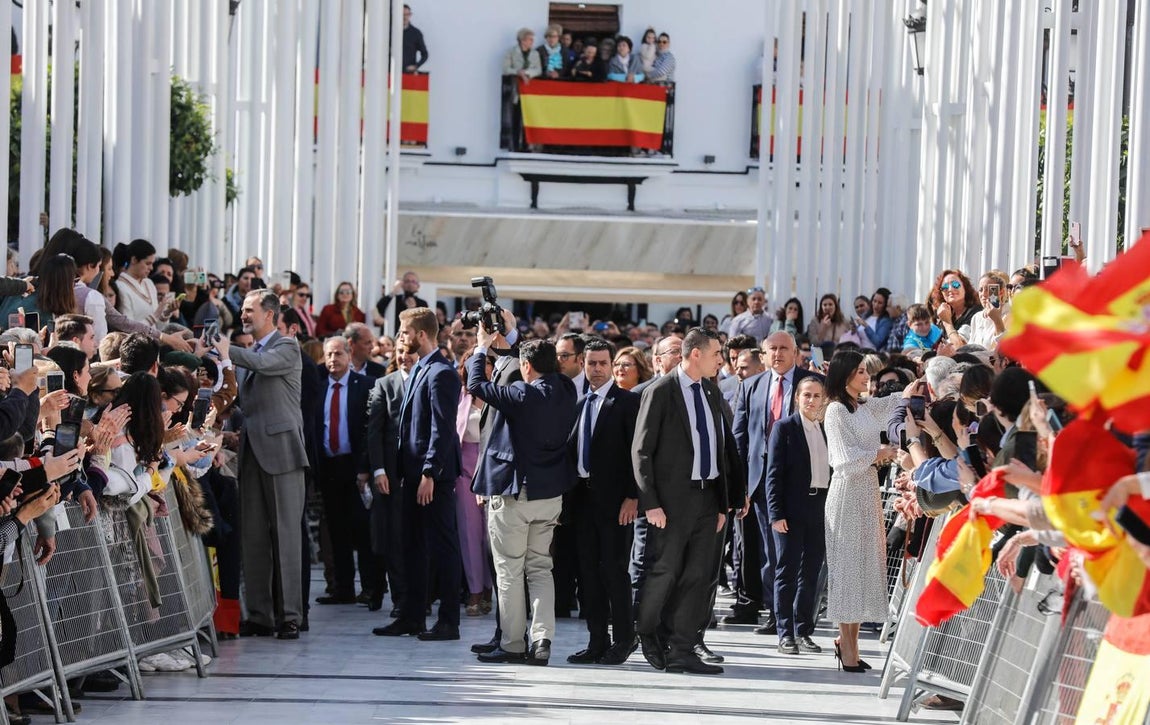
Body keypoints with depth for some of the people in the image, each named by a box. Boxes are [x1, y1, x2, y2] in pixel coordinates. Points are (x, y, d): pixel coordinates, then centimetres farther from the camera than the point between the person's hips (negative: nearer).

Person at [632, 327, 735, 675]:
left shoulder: (710, 391, 12)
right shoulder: (660, 392, -8)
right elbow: (641, 450, -8)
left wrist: (722, 502, 11)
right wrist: (650, 502, -14)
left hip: (707, 496, 6)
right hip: (672, 499, -6)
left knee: (699, 575, 3)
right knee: (665, 571, -1)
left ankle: (682, 650, 6)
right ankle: (647, 633, 22)